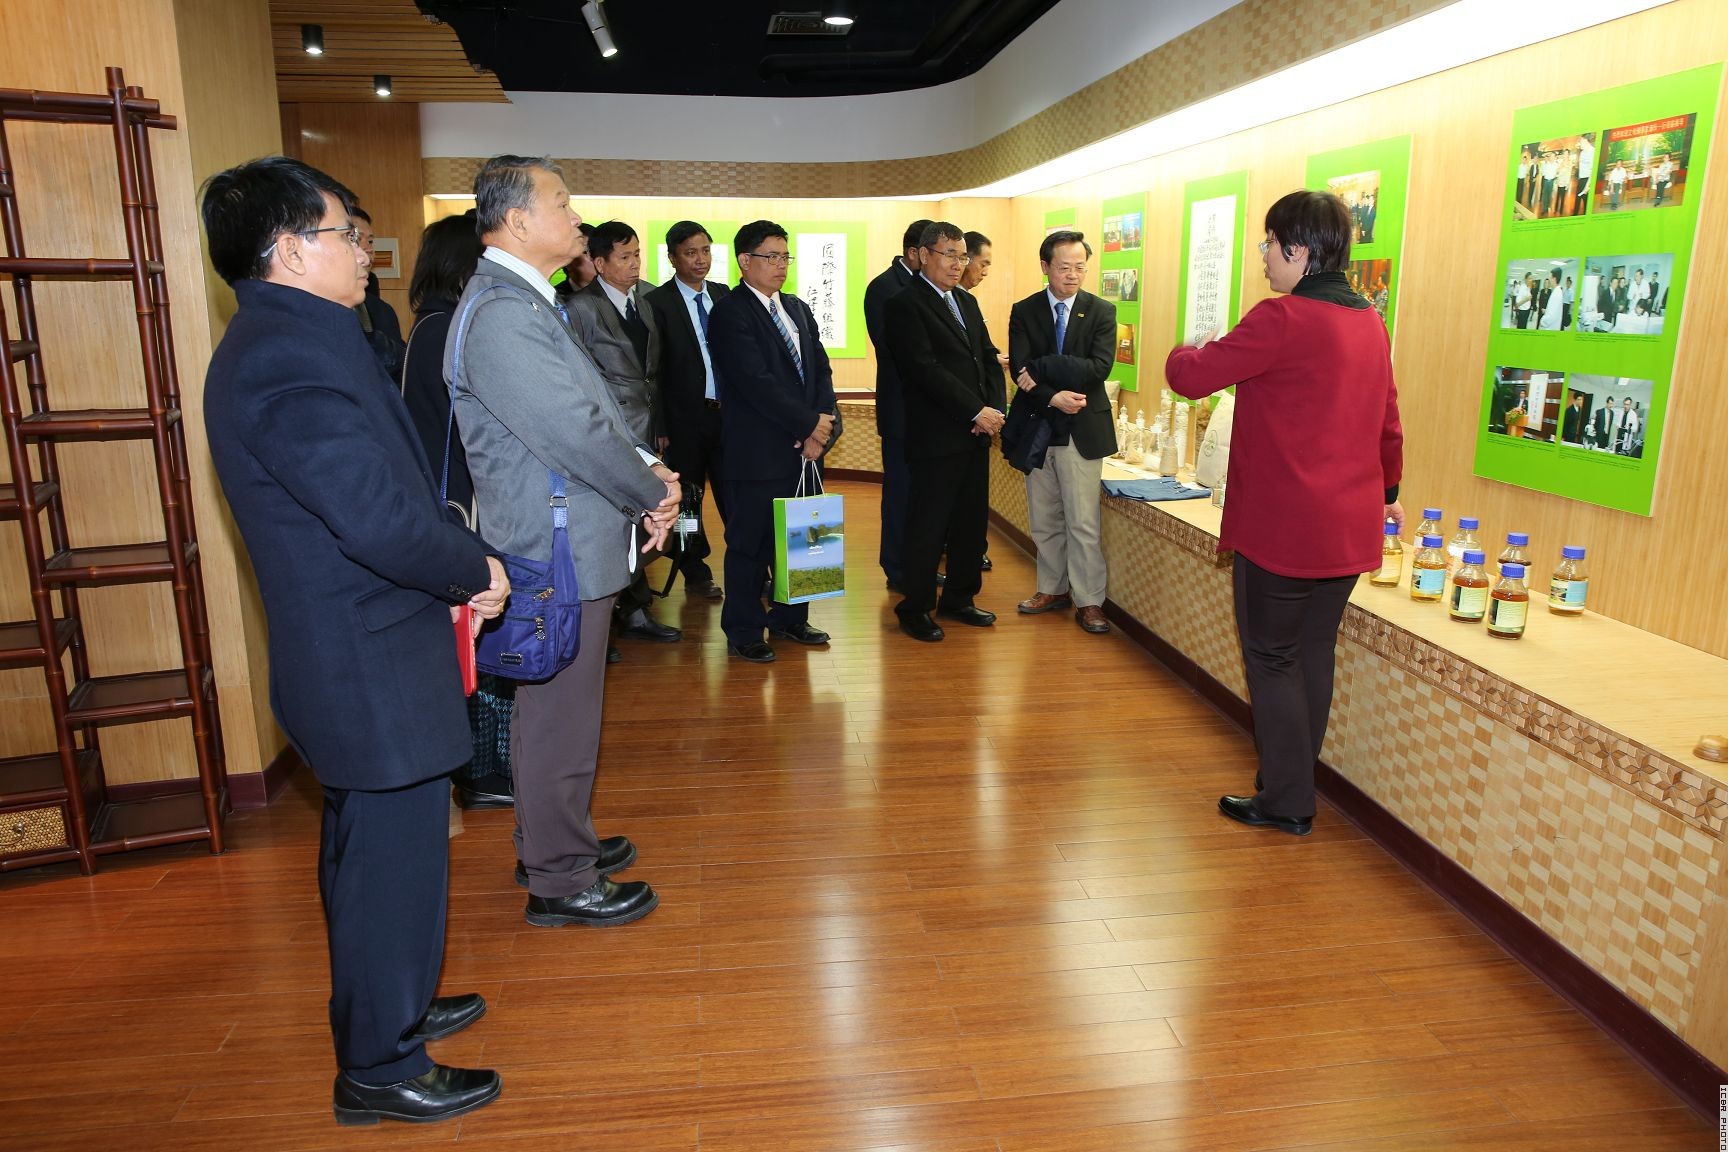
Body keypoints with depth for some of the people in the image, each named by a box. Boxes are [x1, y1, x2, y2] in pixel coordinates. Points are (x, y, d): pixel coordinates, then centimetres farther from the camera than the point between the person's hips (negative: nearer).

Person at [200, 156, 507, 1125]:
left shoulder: (290, 338, 11)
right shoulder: (288, 355, -23)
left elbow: (390, 480, 13)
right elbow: (379, 517, -29)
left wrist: (458, 564, 2)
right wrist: (476, 570, -12)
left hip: (355, 655, 11)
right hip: (371, 669, -11)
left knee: (371, 855, 24)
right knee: (394, 860, 5)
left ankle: (388, 1009, 44)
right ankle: (381, 1069, 24)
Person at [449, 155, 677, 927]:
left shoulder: (529, 303, 13)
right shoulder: (502, 315, -22)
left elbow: (598, 408, 13)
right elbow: (576, 432, -26)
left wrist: (648, 472, -3)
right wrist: (655, 492, -11)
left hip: (570, 547, 11)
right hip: (559, 556, -11)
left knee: (558, 710, 22)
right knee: (560, 719, 3)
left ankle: (552, 843, 39)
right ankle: (560, 883, 19)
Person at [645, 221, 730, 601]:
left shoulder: (723, 295, 8)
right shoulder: (657, 303, -7)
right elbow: (653, 371, -7)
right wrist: (660, 427, -10)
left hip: (728, 412, 3)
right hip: (685, 417, -3)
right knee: (687, 499, 10)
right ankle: (696, 573, 23)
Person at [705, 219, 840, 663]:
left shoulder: (798, 309, 16)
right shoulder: (730, 312, -8)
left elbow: (821, 371, 11)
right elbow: (756, 381, -17)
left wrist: (823, 428, -5)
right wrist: (809, 423, -14)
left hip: (805, 447, 7)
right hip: (758, 452, -7)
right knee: (750, 544, 3)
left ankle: (790, 618, 28)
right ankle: (743, 634, 16)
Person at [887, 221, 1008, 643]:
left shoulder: (967, 302, 17)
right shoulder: (906, 304, -9)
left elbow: (989, 358, 15)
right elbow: (926, 370, -17)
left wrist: (996, 408, -2)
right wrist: (977, 411, -17)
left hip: (976, 433, 8)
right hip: (937, 435, -8)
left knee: (972, 521, 12)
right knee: (929, 526, 0)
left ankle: (959, 598, 26)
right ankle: (915, 608, 12)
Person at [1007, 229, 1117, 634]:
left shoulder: (1101, 311, 0)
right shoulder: (1023, 311, 3)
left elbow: (1099, 368, -15)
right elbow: (1020, 370, -9)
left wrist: (1040, 369, -19)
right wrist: (1053, 398, -23)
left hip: (1082, 429, -2)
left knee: (1083, 523, -1)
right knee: (1044, 520, 12)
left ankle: (1089, 600, 9)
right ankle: (1053, 589, 26)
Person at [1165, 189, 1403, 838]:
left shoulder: (1282, 319, -17)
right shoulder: (1369, 322, 10)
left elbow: (1190, 376, -14)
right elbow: (1388, 419, 21)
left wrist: (1194, 348, 10)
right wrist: (1387, 489, 36)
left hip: (1282, 525, -8)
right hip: (1350, 525, 8)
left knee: (1272, 660, 4)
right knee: (1313, 655, 16)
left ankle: (1286, 802, 13)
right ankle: (1294, 787, 28)